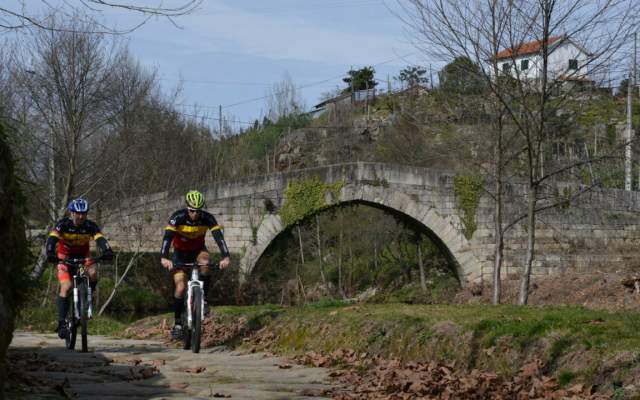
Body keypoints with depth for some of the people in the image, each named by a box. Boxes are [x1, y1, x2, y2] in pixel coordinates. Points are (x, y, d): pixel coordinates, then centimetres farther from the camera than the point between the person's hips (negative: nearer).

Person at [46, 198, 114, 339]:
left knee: (93, 274, -30)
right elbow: (52, 239, -32)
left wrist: (107, 251, -50)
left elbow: (100, 239, -29)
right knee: (66, 287, -22)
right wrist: (50, 254, -51)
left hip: (83, 257, 2)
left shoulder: (90, 226, -15)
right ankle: (61, 323, -19)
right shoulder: (63, 224, -19)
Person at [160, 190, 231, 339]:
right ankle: (178, 323, -1)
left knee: (205, 263, -34)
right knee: (180, 287, -13)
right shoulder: (178, 217, -28)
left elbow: (218, 236, -33)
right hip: (180, 252, -1)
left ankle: (203, 299, -17)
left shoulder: (207, 218, -24)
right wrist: (164, 258, -55)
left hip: (198, 250, 1)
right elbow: (167, 237, -39)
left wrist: (225, 257, -49)